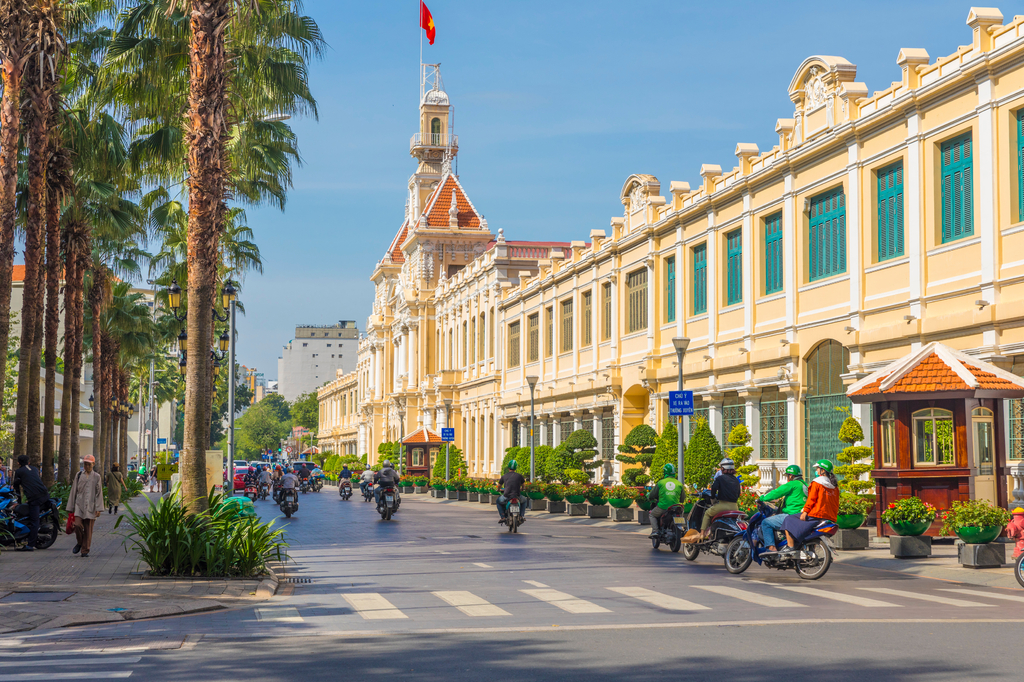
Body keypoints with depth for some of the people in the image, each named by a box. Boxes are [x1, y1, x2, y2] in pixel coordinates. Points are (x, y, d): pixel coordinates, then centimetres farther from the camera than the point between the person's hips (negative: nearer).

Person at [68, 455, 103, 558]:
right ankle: (79, 543, 11)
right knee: (77, 525, -16)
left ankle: (85, 550, 11)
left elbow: (99, 494, 4)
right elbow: (73, 491, 11)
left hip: (91, 506, 0)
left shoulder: (96, 477, 5)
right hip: (79, 505, 0)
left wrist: (98, 509, -3)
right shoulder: (78, 475, 7)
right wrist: (71, 507, 9)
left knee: (88, 529, 0)